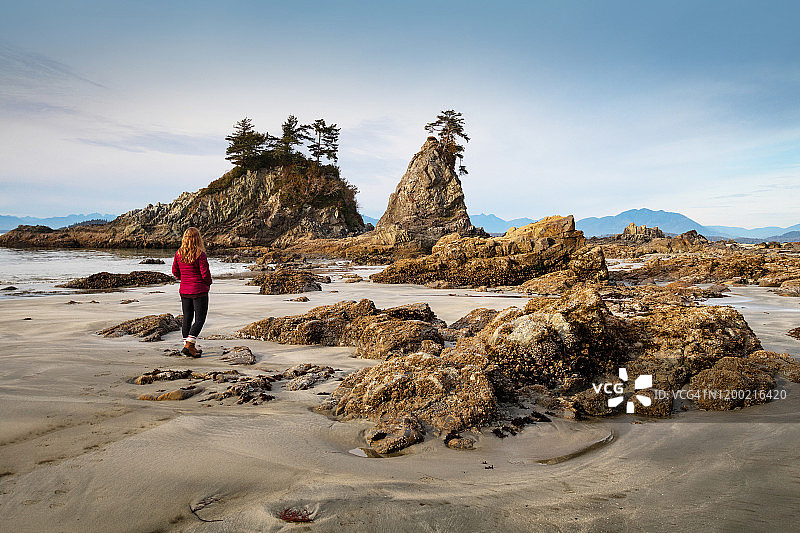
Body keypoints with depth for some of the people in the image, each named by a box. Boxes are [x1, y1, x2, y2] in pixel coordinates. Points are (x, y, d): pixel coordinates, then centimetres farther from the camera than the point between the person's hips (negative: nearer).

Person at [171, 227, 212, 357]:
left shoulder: (179, 253, 1)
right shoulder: (200, 254, -16)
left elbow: (175, 271, 10)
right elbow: (205, 273, -15)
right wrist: (208, 283, 5)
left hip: (184, 291, 6)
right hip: (199, 291, -6)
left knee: (187, 318, 13)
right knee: (200, 319, 0)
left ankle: (187, 344, 17)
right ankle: (189, 345, -10)